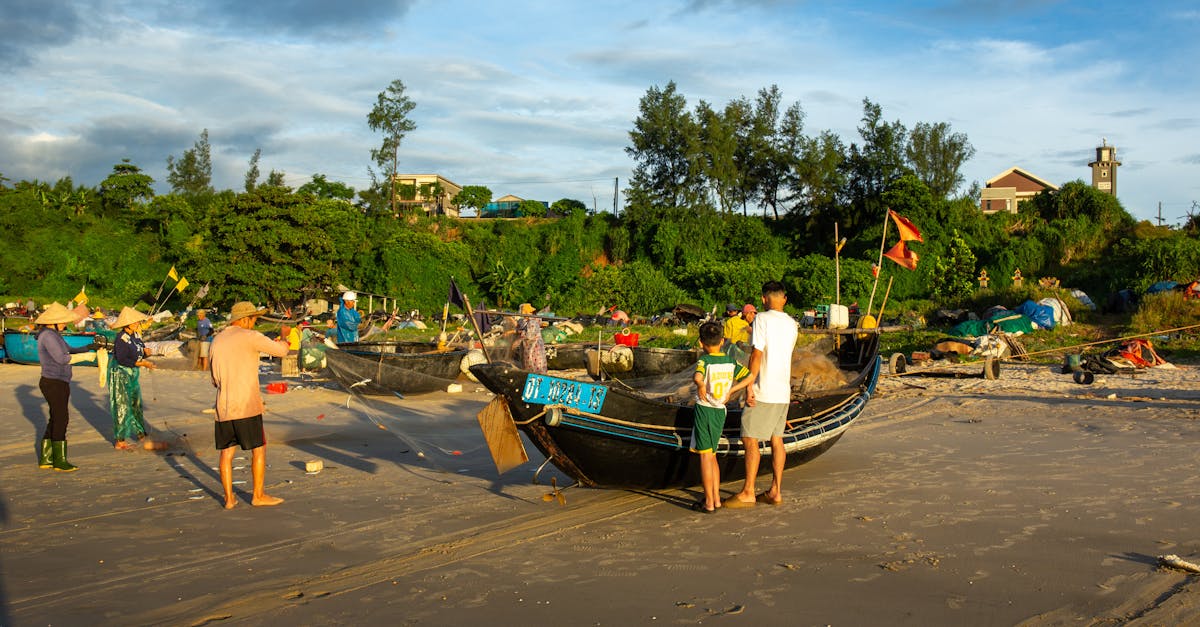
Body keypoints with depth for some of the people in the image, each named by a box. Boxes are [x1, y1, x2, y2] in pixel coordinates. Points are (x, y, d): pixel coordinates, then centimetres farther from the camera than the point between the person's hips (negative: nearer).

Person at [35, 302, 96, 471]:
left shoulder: (54, 334, 14)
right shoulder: (48, 335, -17)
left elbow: (69, 350, 19)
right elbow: (62, 358, -21)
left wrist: (89, 347, 7)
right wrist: (85, 356, -14)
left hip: (59, 383, 10)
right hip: (54, 383, -10)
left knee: (55, 420, 14)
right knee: (61, 420, -5)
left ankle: (45, 458, 20)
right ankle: (60, 461, 1)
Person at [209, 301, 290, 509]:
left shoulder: (216, 341, 12)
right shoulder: (250, 337, -8)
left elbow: (215, 380, 18)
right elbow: (280, 351, -3)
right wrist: (284, 340, 17)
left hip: (223, 406, 6)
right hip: (247, 406, -6)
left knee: (226, 452, 10)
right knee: (258, 449, 6)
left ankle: (229, 498, 14)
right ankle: (258, 495, 10)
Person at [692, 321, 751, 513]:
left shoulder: (704, 360, -14)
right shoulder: (731, 361, 4)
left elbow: (697, 377, -34)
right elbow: (750, 376, 2)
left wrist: (701, 386, -15)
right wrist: (730, 390, 3)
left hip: (704, 410, -6)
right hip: (720, 411, 6)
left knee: (705, 456, 0)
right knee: (712, 455, 19)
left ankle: (709, 503, 3)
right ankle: (716, 498, 22)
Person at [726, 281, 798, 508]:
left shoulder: (762, 319, -10)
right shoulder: (792, 324, 11)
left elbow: (757, 355, -16)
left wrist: (749, 386, -14)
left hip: (764, 391, -8)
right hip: (783, 391, 8)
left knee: (750, 439, -3)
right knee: (776, 440, 11)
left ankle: (748, 492, -1)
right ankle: (775, 491, 14)